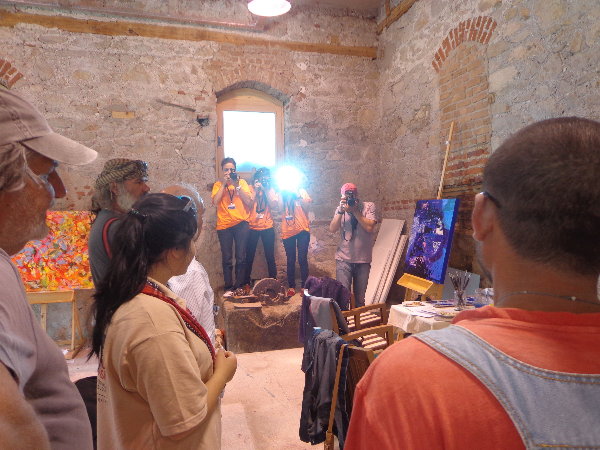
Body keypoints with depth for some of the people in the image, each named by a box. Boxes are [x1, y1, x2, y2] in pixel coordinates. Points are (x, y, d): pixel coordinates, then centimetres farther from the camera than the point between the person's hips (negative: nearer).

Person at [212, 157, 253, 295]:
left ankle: (240, 286, 13)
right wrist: (224, 183, -9)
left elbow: (249, 201, -4)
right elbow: (215, 202, -9)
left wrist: (237, 185, -9)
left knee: (241, 258, 3)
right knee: (227, 259, 4)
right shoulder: (218, 185, 8)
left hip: (241, 223, 0)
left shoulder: (242, 182, 8)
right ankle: (228, 287, 12)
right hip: (224, 225, 0)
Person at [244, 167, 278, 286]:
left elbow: (274, 204, -7)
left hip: (267, 227, 1)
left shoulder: (270, 189, 8)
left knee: (270, 256, 3)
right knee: (249, 256, 5)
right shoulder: (250, 188, 3)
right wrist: (255, 190, -11)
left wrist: (266, 190, -11)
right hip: (252, 227, -1)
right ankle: (247, 282, 16)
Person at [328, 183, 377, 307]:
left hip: (363, 259, 0)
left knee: (360, 297, 10)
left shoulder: (369, 206, 1)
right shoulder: (341, 209, 8)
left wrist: (354, 211, -13)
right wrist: (340, 211, -12)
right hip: (343, 259, 1)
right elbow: (332, 229, -3)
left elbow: (370, 227, -12)